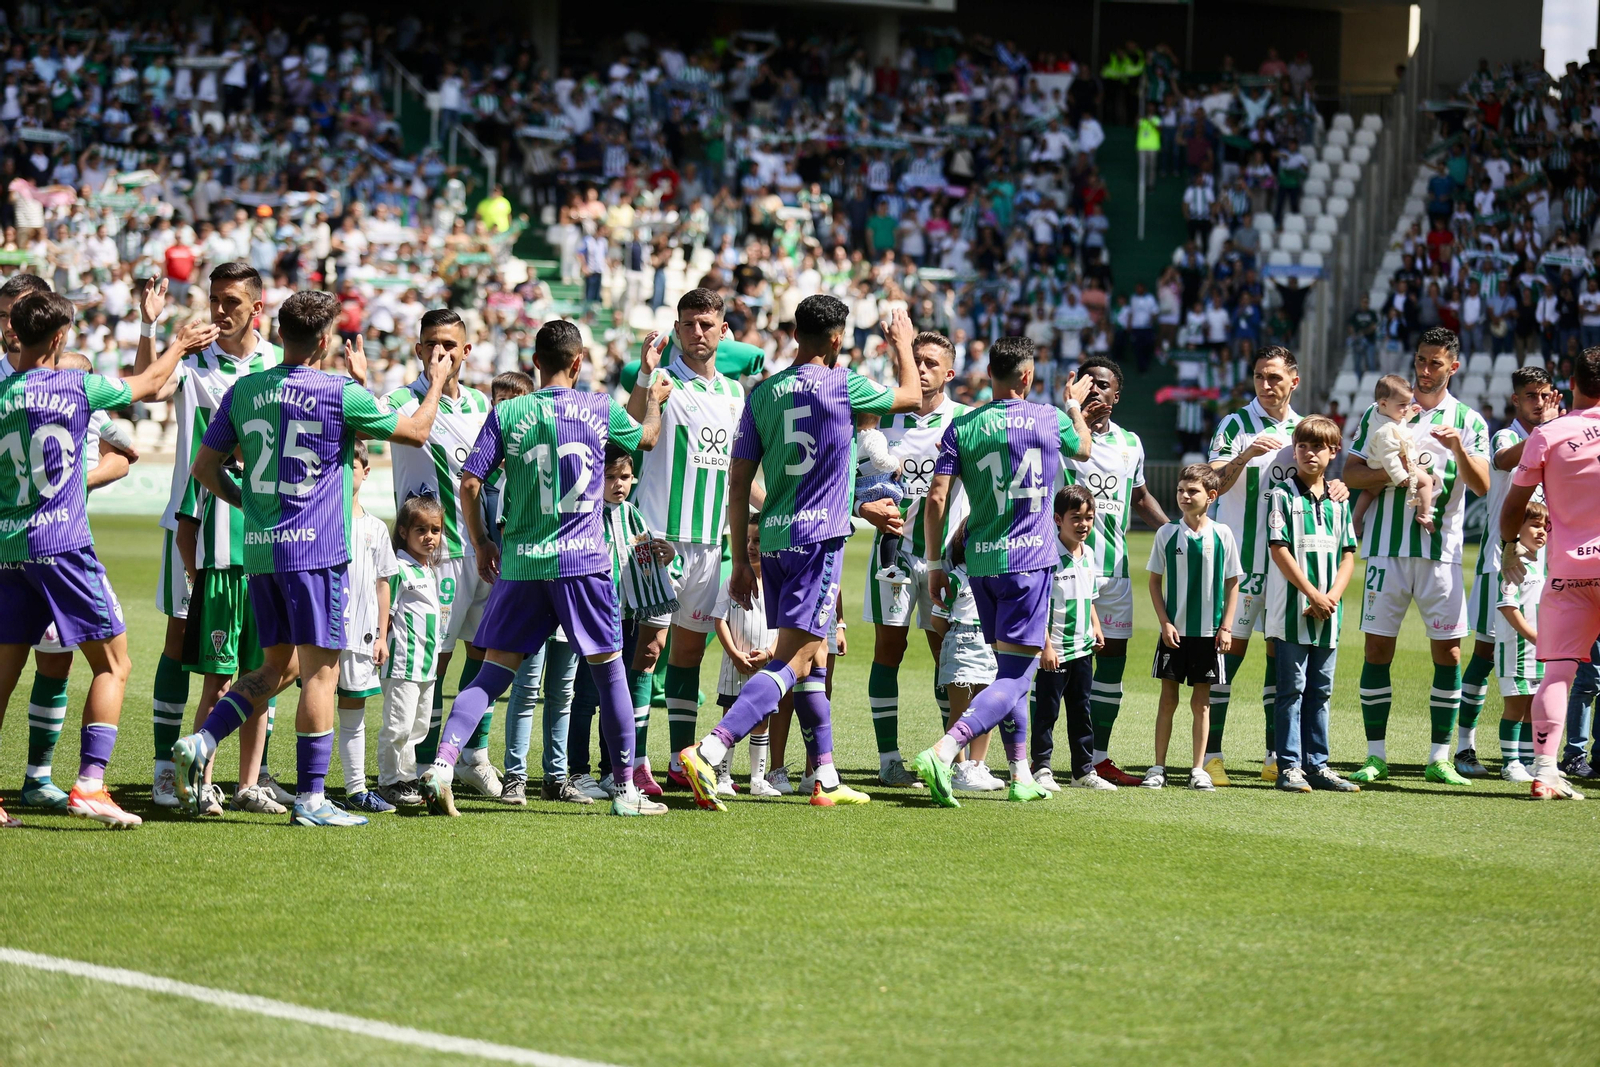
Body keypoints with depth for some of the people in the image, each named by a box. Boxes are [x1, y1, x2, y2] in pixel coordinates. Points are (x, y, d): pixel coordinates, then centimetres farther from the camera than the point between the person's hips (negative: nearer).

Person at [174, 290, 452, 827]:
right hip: (315, 550, -6)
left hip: (259, 548, 6)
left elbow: (205, 467, 12)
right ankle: (309, 799, -1)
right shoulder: (342, 395, -8)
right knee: (320, 670, -1)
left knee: (278, 667, 17)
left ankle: (200, 743, 1)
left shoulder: (243, 391, 7)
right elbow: (415, 430, 4)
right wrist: (437, 383, 21)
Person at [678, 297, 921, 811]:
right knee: (790, 662, -11)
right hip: (819, 538, -6)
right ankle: (708, 750, -28)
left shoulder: (762, 394, 7)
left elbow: (739, 482, 8)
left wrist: (741, 561, 14)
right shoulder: (841, 386, -6)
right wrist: (903, 345, 31)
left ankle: (827, 779, 20)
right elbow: (911, 397, 12)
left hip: (773, 539, 6)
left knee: (813, 661, 17)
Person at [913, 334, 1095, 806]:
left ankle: (1021, 776, 19)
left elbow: (936, 498, -2)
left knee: (1008, 669, 18)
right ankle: (942, 751, -26)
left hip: (980, 562, 4)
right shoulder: (1051, 421, -2)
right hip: (1029, 562, -4)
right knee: (1015, 677, -7)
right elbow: (1084, 449, 21)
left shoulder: (962, 427, 2)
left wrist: (935, 563, 7)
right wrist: (1074, 405, 39)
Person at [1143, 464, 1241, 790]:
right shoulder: (1167, 534, 0)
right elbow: (1155, 581, 5)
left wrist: (1225, 627, -2)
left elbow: (1232, 583, 4)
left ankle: (1198, 770, 10)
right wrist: (1165, 623, -5)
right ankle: (1158, 768, 8)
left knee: (1202, 701, 5)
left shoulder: (1222, 535, -1)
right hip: (1174, 630, 0)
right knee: (1168, 697, 3)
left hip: (1208, 632, 0)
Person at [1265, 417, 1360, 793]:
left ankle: (1317, 764, 15)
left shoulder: (1339, 501, 11)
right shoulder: (1283, 495, -3)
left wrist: (1333, 595, -6)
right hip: (1292, 608, -5)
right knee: (1292, 689, -3)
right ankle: (1289, 766, -1)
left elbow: (1348, 554, 10)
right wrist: (1312, 594, -14)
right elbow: (1279, 549, -10)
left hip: (1328, 613, 5)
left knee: (1321, 691, 9)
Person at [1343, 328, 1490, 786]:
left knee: (1449, 652, -2)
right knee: (1378, 649, -1)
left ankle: (1439, 758, 5)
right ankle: (1376, 756, 5)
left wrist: (1458, 448, -21)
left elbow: (1481, 486, -4)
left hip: (1442, 551, 0)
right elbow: (1350, 474, 5)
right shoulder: (1382, 412, 8)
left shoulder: (1468, 421, 7)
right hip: (1387, 548, 0)